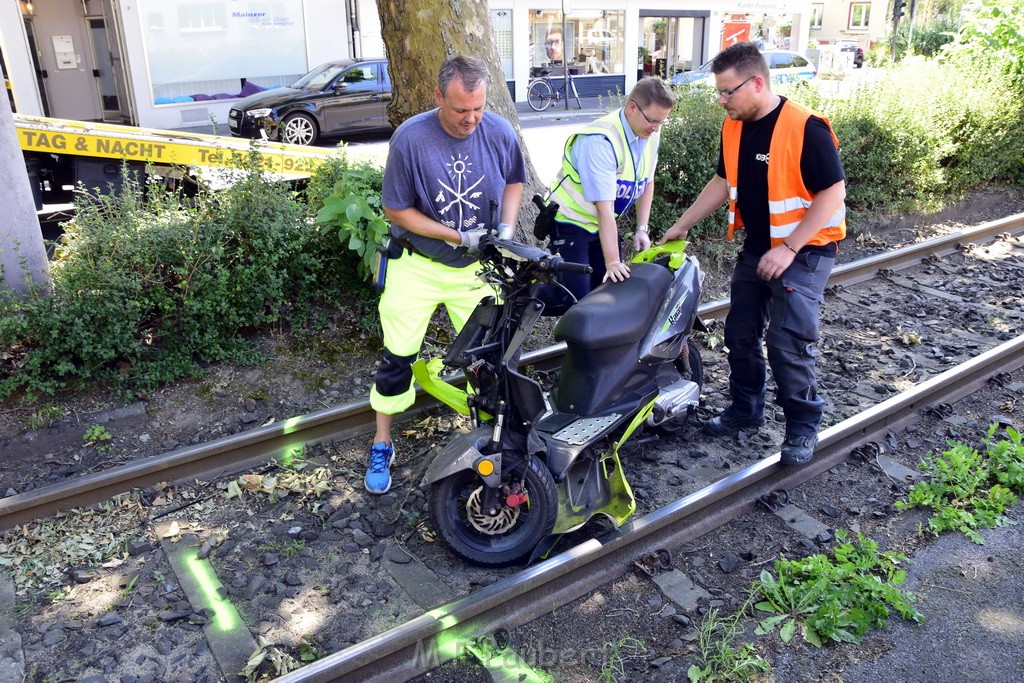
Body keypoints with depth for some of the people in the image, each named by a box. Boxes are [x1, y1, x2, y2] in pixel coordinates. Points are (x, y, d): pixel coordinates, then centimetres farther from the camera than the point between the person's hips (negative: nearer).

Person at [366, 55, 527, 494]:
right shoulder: (410, 138, -19)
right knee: (398, 356, 3)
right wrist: (457, 235, -19)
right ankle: (382, 446, 21)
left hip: (477, 267, 3)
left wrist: (506, 227, -8)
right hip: (419, 265, -2)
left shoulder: (500, 134, -9)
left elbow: (514, 180, 10)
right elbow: (396, 210, -13)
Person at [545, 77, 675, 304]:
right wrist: (612, 262, -34)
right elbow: (604, 207, -33)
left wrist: (642, 229, 1)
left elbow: (647, 182, 10)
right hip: (571, 223, -8)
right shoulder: (601, 140, -29)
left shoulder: (651, 134, -3)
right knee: (579, 300, -14)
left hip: (603, 225, 8)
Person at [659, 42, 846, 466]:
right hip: (757, 247, 7)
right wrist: (683, 225, 12)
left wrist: (788, 248, -23)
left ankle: (802, 426, 7)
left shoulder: (806, 128, -21)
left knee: (788, 341, -13)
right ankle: (746, 410, 27)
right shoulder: (733, 127, 2)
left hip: (805, 250, -7)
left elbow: (833, 193, -20)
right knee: (740, 332, 9)